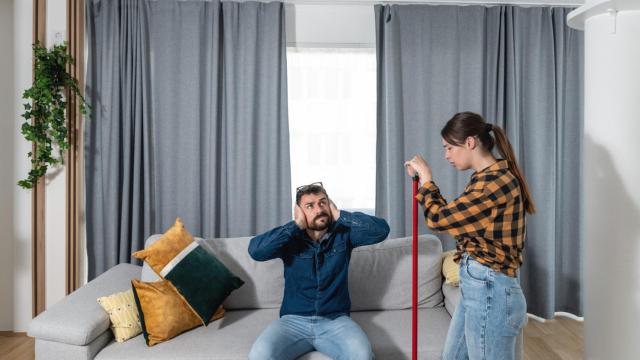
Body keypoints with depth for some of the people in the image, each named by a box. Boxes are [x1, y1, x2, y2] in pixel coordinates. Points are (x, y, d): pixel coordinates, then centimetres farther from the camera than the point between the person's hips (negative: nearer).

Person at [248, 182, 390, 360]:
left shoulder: (343, 233, 1)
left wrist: (339, 215, -11)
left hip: (335, 320, 0)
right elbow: (255, 250, -17)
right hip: (294, 320, 0)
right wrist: (296, 225, -15)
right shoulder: (290, 239, -1)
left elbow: (381, 229, -11)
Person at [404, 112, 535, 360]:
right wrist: (423, 181, 14)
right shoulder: (487, 178, 11)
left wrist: (426, 178, -3)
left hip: (490, 293, -10)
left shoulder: (498, 180, -20)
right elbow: (452, 217, 17)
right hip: (476, 288, 10)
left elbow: (439, 218, -18)